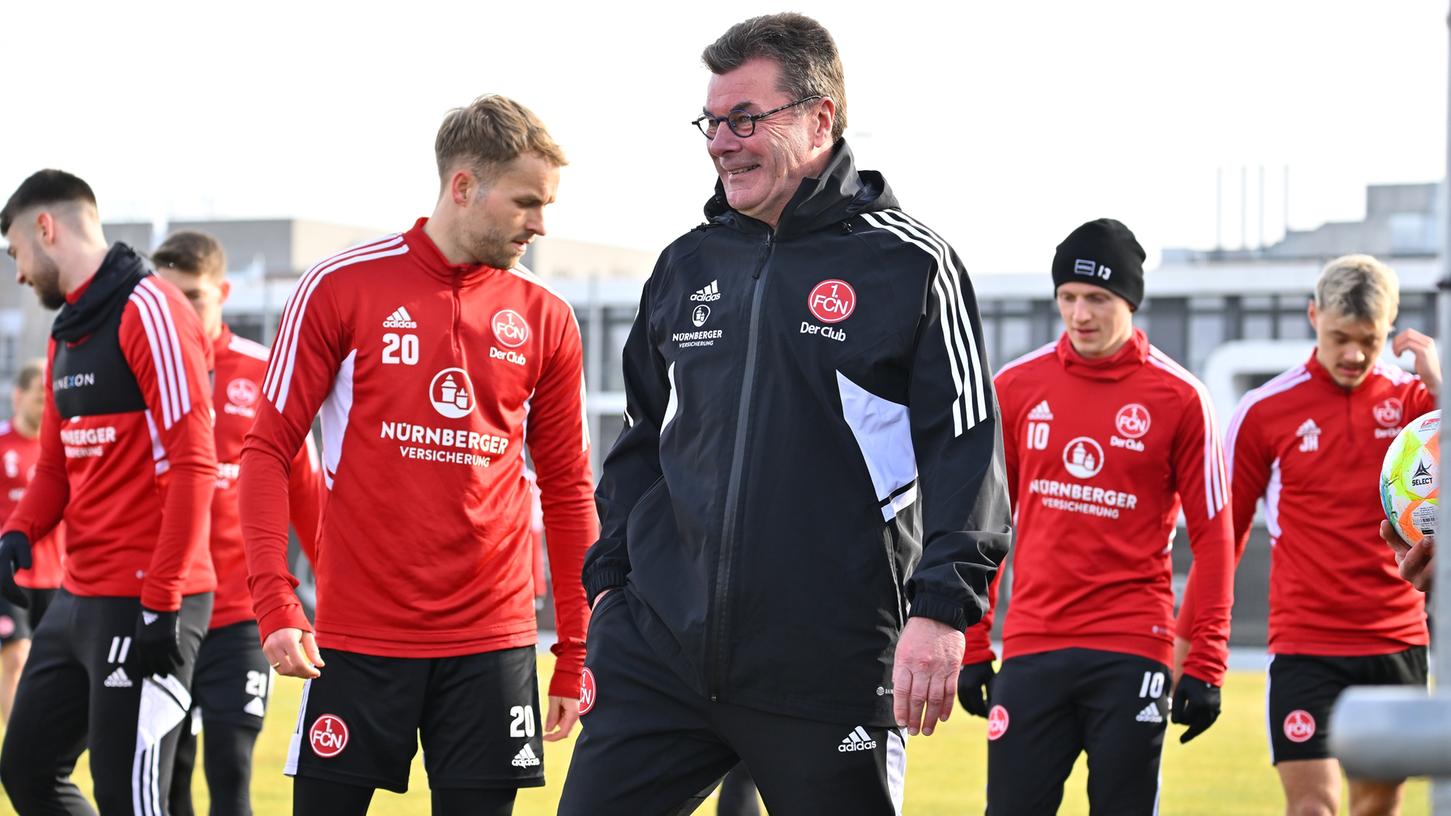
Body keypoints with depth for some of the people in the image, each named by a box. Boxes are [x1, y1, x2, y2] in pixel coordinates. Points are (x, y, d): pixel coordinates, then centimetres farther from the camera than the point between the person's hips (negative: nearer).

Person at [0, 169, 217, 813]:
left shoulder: (148, 311, -12)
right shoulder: (66, 332, 16)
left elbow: (193, 465, -18)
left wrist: (160, 601, -21)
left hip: (145, 607, -10)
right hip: (78, 599, 10)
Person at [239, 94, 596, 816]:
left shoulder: (546, 318, 6)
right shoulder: (340, 288, -2)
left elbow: (567, 491, 11)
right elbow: (267, 451, -1)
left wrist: (576, 655, 8)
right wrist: (274, 601, -12)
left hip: (492, 644, 2)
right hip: (358, 640, -2)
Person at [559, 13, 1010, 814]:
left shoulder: (908, 265, -3)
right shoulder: (686, 266, 13)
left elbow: (965, 449, -7)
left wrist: (941, 606, -16)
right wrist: (609, 578, 14)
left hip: (829, 669, -5)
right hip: (655, 647, 5)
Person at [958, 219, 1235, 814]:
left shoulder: (1178, 397, -2)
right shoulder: (1016, 385, 6)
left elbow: (1212, 534, 0)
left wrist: (1206, 664, -5)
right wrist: (971, 646, 8)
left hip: (1131, 653, -2)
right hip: (1031, 648, 2)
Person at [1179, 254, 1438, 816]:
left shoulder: (1412, 398, 3)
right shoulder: (1265, 411, -2)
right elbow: (1221, 534, 5)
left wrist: (1437, 383, -14)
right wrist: (1188, 641, 4)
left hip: (1398, 641, 3)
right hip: (1305, 643, -3)